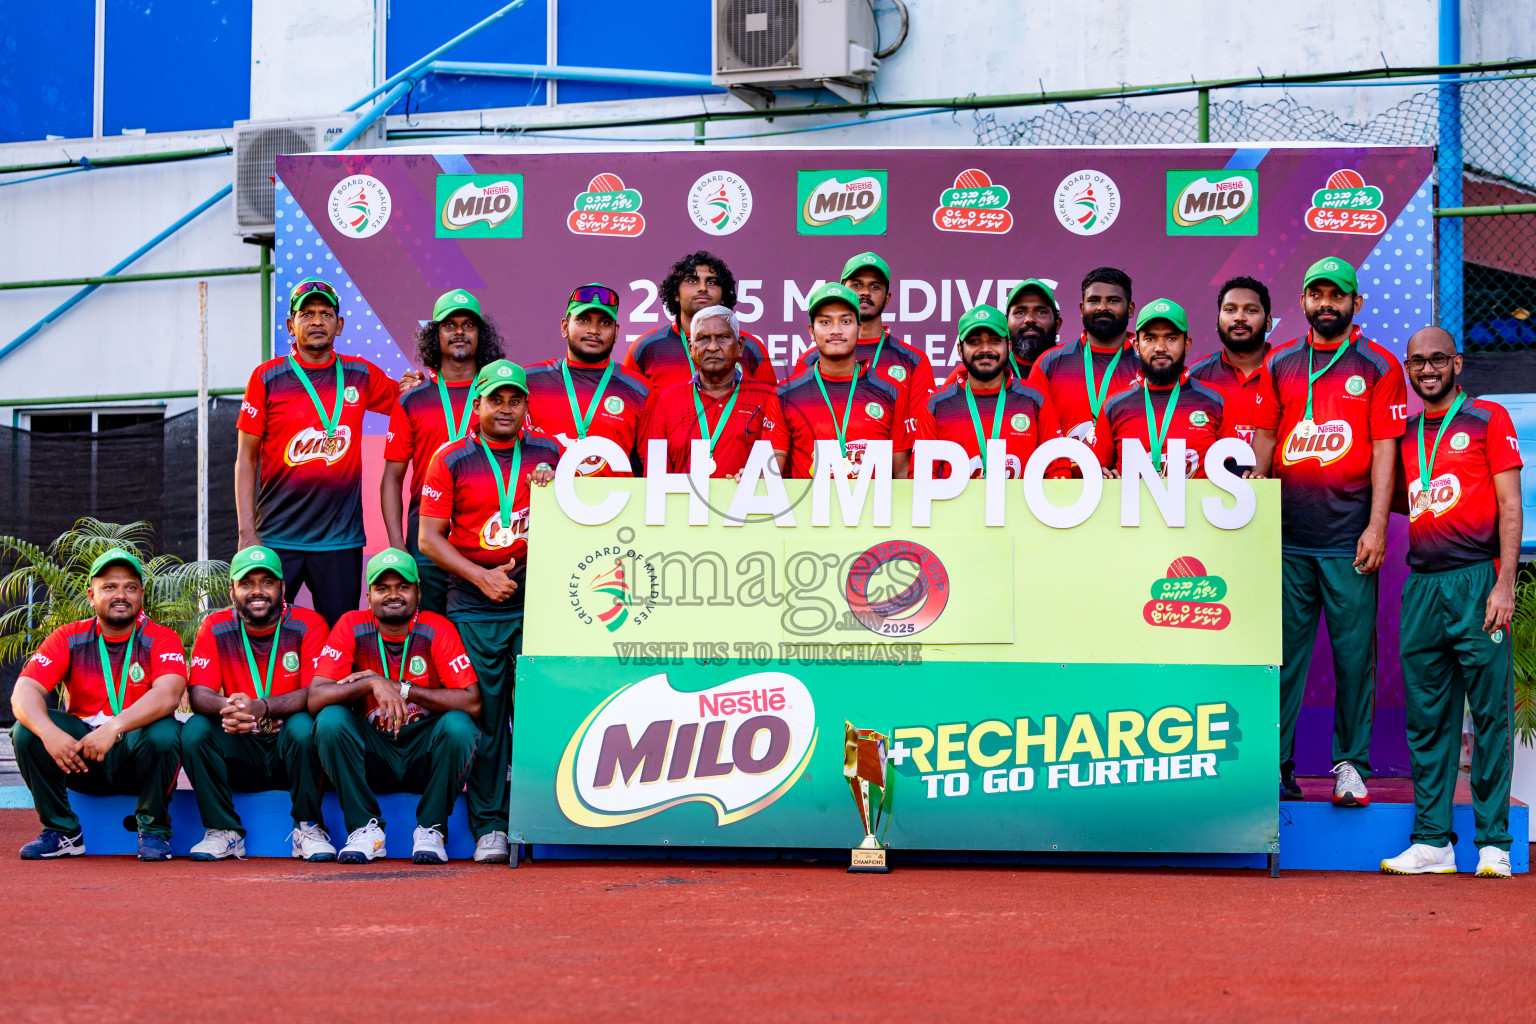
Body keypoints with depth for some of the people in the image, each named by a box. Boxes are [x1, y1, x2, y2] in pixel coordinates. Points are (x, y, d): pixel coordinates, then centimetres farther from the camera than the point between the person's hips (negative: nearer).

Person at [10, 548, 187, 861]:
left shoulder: (161, 639, -6)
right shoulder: (68, 639, 1)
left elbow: (168, 695, -26)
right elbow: (24, 691, -13)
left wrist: (114, 727, -41)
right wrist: (48, 731, -35)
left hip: (137, 755, -2)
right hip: (79, 757, 3)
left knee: (164, 732, -33)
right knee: (27, 730, -21)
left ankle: (153, 832, -11)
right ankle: (61, 832, -6)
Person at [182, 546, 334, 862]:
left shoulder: (308, 625, -8)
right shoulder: (215, 628, 1)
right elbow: (198, 694, -9)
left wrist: (261, 708, -37)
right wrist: (226, 706, -35)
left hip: (289, 748, -2)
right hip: (240, 752, 2)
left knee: (303, 726, -33)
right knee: (195, 729, -23)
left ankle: (308, 829, -16)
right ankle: (224, 832, -12)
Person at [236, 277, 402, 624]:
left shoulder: (360, 375, 7)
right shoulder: (267, 378, 1)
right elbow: (246, 459, 2)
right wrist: (247, 532, -5)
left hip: (341, 539, 2)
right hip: (277, 539, -2)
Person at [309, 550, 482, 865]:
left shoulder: (437, 630, -9)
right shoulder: (352, 627, -5)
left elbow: (472, 703, -19)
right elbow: (315, 699, -14)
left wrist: (400, 689, -22)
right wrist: (371, 684, -30)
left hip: (425, 756, -1)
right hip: (372, 755, 1)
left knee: (458, 726, -30)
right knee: (331, 719, -25)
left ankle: (431, 829, -11)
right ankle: (365, 828, -12)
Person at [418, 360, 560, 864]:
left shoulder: (550, 454, 11)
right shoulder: (452, 460, 5)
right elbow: (430, 538, 1)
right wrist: (482, 577, -9)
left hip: (538, 599, 1)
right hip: (474, 608, -1)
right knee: (485, 714, -1)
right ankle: (489, 826, 4)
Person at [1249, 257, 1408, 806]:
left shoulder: (1378, 366, 3)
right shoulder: (1280, 364, 11)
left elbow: (1384, 449, -2)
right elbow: (1263, 440, 13)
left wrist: (1376, 527, -9)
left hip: (1349, 539, -2)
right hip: (1287, 537, 2)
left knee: (1354, 653, 1)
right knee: (1283, 652, 4)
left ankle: (1351, 764, 9)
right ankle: (1275, 762, 9)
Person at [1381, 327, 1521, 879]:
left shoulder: (1488, 419, 3)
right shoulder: (1407, 435, 18)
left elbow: (1509, 506, -3)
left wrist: (1504, 584, -11)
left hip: (1476, 577, -5)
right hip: (1422, 583, 5)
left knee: (1490, 714, -3)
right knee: (1426, 718, 5)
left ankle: (1493, 843, 0)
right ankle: (1432, 842, 8)